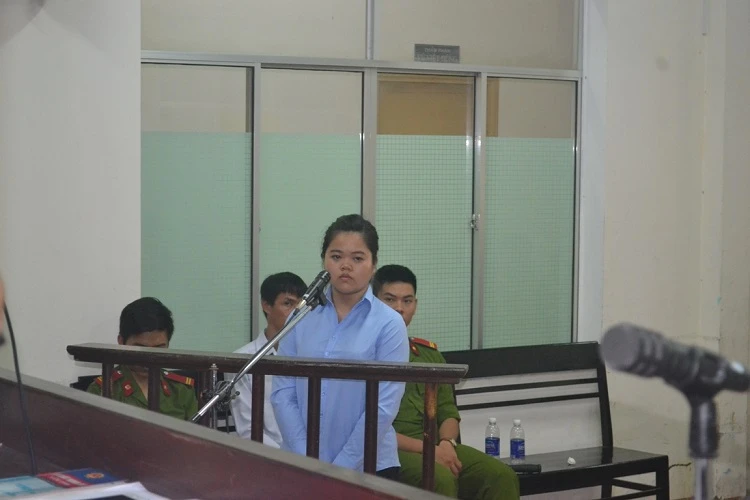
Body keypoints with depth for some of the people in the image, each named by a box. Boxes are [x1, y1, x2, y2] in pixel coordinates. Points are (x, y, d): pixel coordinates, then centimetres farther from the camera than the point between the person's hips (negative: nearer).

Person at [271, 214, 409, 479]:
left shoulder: (389, 325, -6)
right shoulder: (301, 317, 2)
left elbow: (383, 407, -11)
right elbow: (283, 392, -1)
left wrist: (341, 469, -13)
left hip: (367, 469, -2)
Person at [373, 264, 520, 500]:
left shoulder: (429, 352, 21)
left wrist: (446, 443, -5)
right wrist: (426, 449, -17)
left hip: (437, 446, 6)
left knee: (502, 476, -18)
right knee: (441, 479, -35)